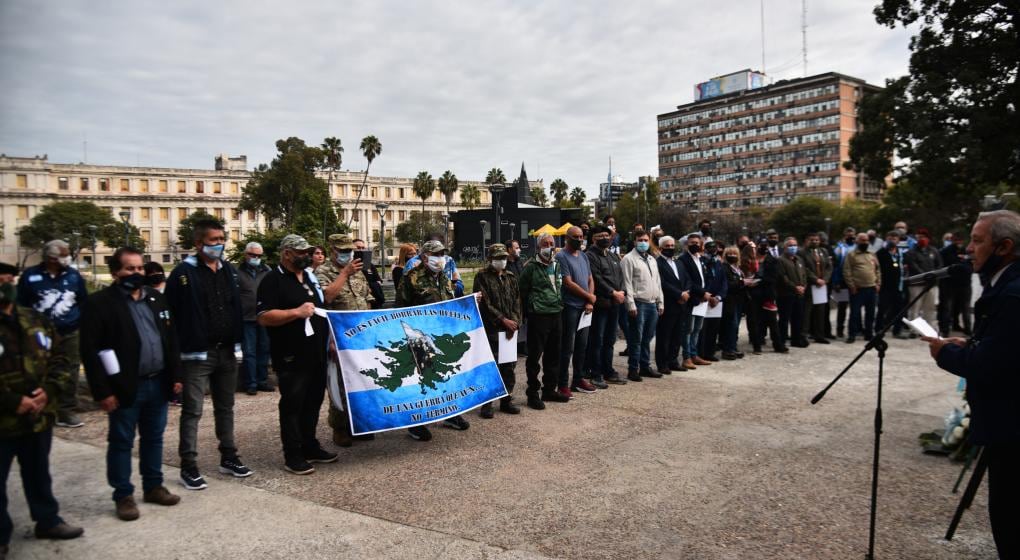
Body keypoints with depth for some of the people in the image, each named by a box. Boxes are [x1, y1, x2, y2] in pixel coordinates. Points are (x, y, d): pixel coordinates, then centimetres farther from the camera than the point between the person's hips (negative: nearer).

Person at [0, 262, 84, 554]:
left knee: (39, 475, 22)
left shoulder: (36, 320, 6)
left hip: (40, 417, 5)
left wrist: (48, 390, -7)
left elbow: (58, 357, 9)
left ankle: (48, 521, 37)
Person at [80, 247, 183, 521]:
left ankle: (153, 487, 28)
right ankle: (123, 495, 19)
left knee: (154, 438, 15)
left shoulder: (156, 298, 9)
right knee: (121, 442, 7)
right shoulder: (100, 302, -9)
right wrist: (102, 391, -15)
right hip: (125, 387, -5)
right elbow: (90, 350, -12)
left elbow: (170, 339, 12)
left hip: (158, 383, 5)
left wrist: (175, 375, 7)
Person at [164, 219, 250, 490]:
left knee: (225, 407, 15)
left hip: (227, 351, 6)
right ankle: (188, 467, 10)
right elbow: (171, 314, -13)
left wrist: (238, 341, 9)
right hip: (197, 353, -6)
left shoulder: (229, 270, 10)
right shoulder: (183, 273, -10)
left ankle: (228, 457, 26)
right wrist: (182, 347, -15)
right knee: (192, 411, 1)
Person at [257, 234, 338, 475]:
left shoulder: (309, 276, 15)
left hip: (316, 353, 8)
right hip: (291, 357, -8)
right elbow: (263, 317, -18)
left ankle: (310, 447, 28)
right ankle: (293, 456, 10)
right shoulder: (273, 280, -9)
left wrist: (329, 338, 17)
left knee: (313, 401, 15)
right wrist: (296, 312, -25)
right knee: (292, 405, 1)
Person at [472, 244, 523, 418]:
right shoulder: (482, 277, -3)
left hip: (509, 329, 5)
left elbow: (517, 301, 10)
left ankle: (507, 400, 22)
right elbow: (485, 304, -10)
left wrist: (514, 322, -4)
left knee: (509, 365, 10)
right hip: (490, 328, -5)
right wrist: (503, 320, -13)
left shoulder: (511, 277, 14)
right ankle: (486, 402, 8)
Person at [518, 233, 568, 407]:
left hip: (555, 314, 7)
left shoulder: (557, 265, 13)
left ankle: (550, 390, 27)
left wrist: (560, 305, 15)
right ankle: (533, 393, 7)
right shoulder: (531, 267, -8)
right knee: (535, 355, -2)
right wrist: (530, 310, -1)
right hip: (538, 316, -7)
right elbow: (523, 292, -5)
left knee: (553, 354, 14)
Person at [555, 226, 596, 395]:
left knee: (582, 345, 12)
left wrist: (590, 303, 0)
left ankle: (578, 379, 24)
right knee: (567, 347, -3)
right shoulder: (561, 257, -9)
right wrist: (589, 297, -5)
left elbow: (590, 280, 15)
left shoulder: (583, 256, 15)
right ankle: (563, 384, 4)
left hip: (585, 308, 7)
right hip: (570, 307, -7)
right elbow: (569, 284, -14)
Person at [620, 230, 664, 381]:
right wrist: (631, 304, -16)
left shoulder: (652, 260, 19)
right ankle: (633, 369, 3)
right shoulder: (629, 259, -5)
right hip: (639, 303, -7)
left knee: (647, 339, 12)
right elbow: (627, 283, -11)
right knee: (636, 339, -3)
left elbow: (658, 283, 20)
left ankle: (645, 367, 21)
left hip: (652, 304, 7)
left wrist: (660, 303, 14)